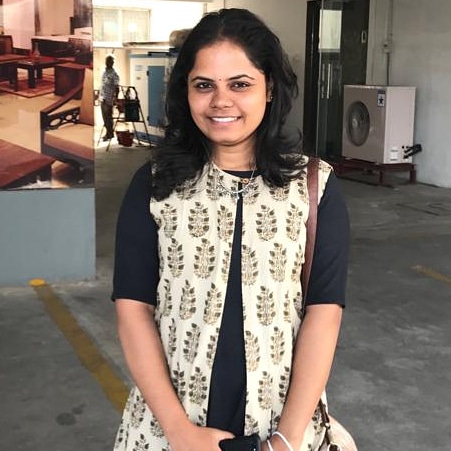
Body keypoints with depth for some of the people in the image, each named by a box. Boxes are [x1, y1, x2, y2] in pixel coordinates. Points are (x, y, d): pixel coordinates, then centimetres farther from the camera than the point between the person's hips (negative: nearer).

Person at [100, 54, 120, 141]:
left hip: (109, 99, -8)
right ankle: (109, 133, 24)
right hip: (102, 98, 8)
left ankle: (109, 134, 9)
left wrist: (115, 98, -21)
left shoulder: (114, 74, -12)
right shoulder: (104, 71, 11)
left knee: (108, 116, -1)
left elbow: (117, 88, -14)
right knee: (104, 116, 13)